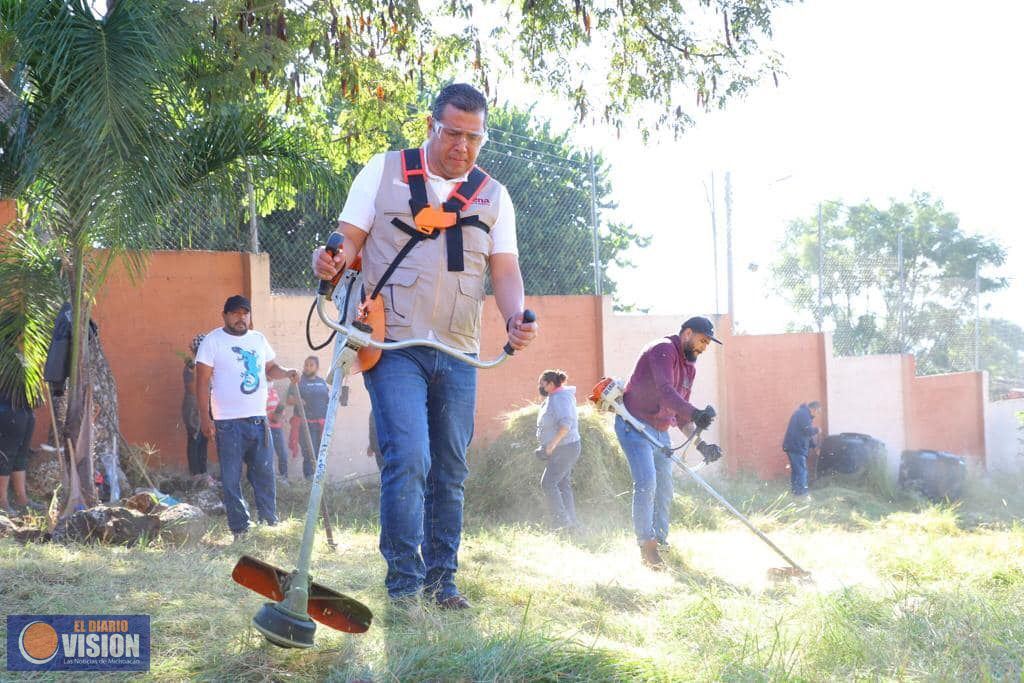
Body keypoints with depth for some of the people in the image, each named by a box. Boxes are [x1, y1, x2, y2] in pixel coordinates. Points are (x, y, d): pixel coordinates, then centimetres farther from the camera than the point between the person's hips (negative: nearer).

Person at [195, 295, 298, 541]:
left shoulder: (258, 339, 13)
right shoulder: (213, 341, -3)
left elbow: (270, 369, 23)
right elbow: (202, 381, -5)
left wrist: (287, 372, 0)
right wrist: (205, 417, -12)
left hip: (258, 419, 5)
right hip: (228, 422, -5)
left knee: (264, 474, 7)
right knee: (231, 479, -2)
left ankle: (270, 524, 14)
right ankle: (240, 529, 4)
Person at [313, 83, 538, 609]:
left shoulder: (492, 195, 12)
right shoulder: (384, 171, 5)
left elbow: (505, 268, 6)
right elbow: (350, 238, 2)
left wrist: (515, 317, -14)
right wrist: (333, 260, -22)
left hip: (458, 354, 4)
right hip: (394, 344, -4)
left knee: (450, 470, 8)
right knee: (408, 459, -16)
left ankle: (441, 579, 19)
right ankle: (403, 582, -10)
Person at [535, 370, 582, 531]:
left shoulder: (559, 398, -16)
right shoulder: (552, 398, 17)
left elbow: (565, 424, -28)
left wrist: (553, 443, -30)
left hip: (564, 448, -11)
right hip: (561, 449, 11)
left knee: (548, 483, -13)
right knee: (563, 485, 10)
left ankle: (562, 521, -14)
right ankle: (571, 524, 11)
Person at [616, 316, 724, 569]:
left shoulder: (689, 367, 14)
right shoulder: (663, 350, -15)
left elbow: (680, 413, 19)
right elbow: (665, 390, -32)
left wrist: (700, 444, 7)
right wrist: (695, 414, -46)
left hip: (660, 432, 10)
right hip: (634, 425, -10)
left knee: (664, 489, 9)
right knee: (646, 484, -18)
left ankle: (660, 543, 18)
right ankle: (646, 546, -13)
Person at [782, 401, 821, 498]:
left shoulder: (802, 413, 21)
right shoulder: (804, 413, -13)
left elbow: (805, 432, 27)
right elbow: (808, 431, -21)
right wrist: (816, 429, 0)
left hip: (793, 446, 10)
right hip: (797, 446, -10)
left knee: (795, 470, 17)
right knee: (801, 471, -5)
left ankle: (794, 490, 24)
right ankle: (802, 492, -3)